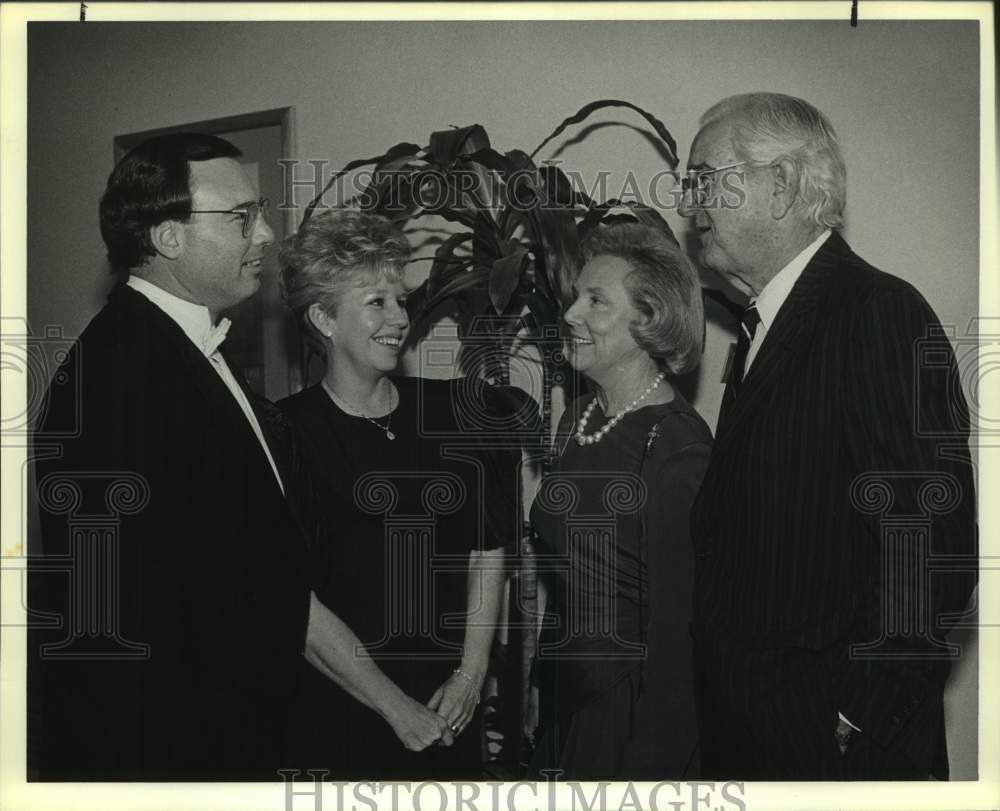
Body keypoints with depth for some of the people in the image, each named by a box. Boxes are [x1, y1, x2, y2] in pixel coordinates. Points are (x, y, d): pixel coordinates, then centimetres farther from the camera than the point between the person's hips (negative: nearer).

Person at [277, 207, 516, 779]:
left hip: (452, 703, 3)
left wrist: (471, 673, -1)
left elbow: (487, 549, 6)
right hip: (339, 705, -3)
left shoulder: (454, 410, 3)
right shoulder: (288, 431, -8)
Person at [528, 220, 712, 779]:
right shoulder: (577, 419, 6)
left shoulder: (677, 445, -18)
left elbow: (675, 620, -18)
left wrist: (653, 764, -17)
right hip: (563, 695, 7)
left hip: (633, 706, -7)